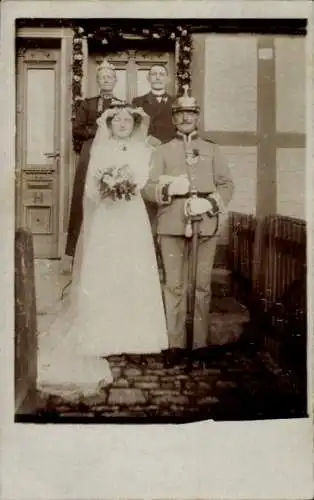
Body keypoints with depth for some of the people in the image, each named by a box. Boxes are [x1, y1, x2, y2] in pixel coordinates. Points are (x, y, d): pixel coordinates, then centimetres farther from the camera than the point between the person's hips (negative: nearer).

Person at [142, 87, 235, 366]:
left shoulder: (212, 150, 16)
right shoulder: (162, 151, 14)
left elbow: (227, 185, 9)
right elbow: (148, 188, 6)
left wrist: (210, 203, -10)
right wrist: (168, 189, -15)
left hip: (206, 224, 1)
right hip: (172, 225, 0)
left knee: (202, 285, 2)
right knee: (174, 285, -1)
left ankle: (200, 343, 11)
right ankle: (176, 343, 7)